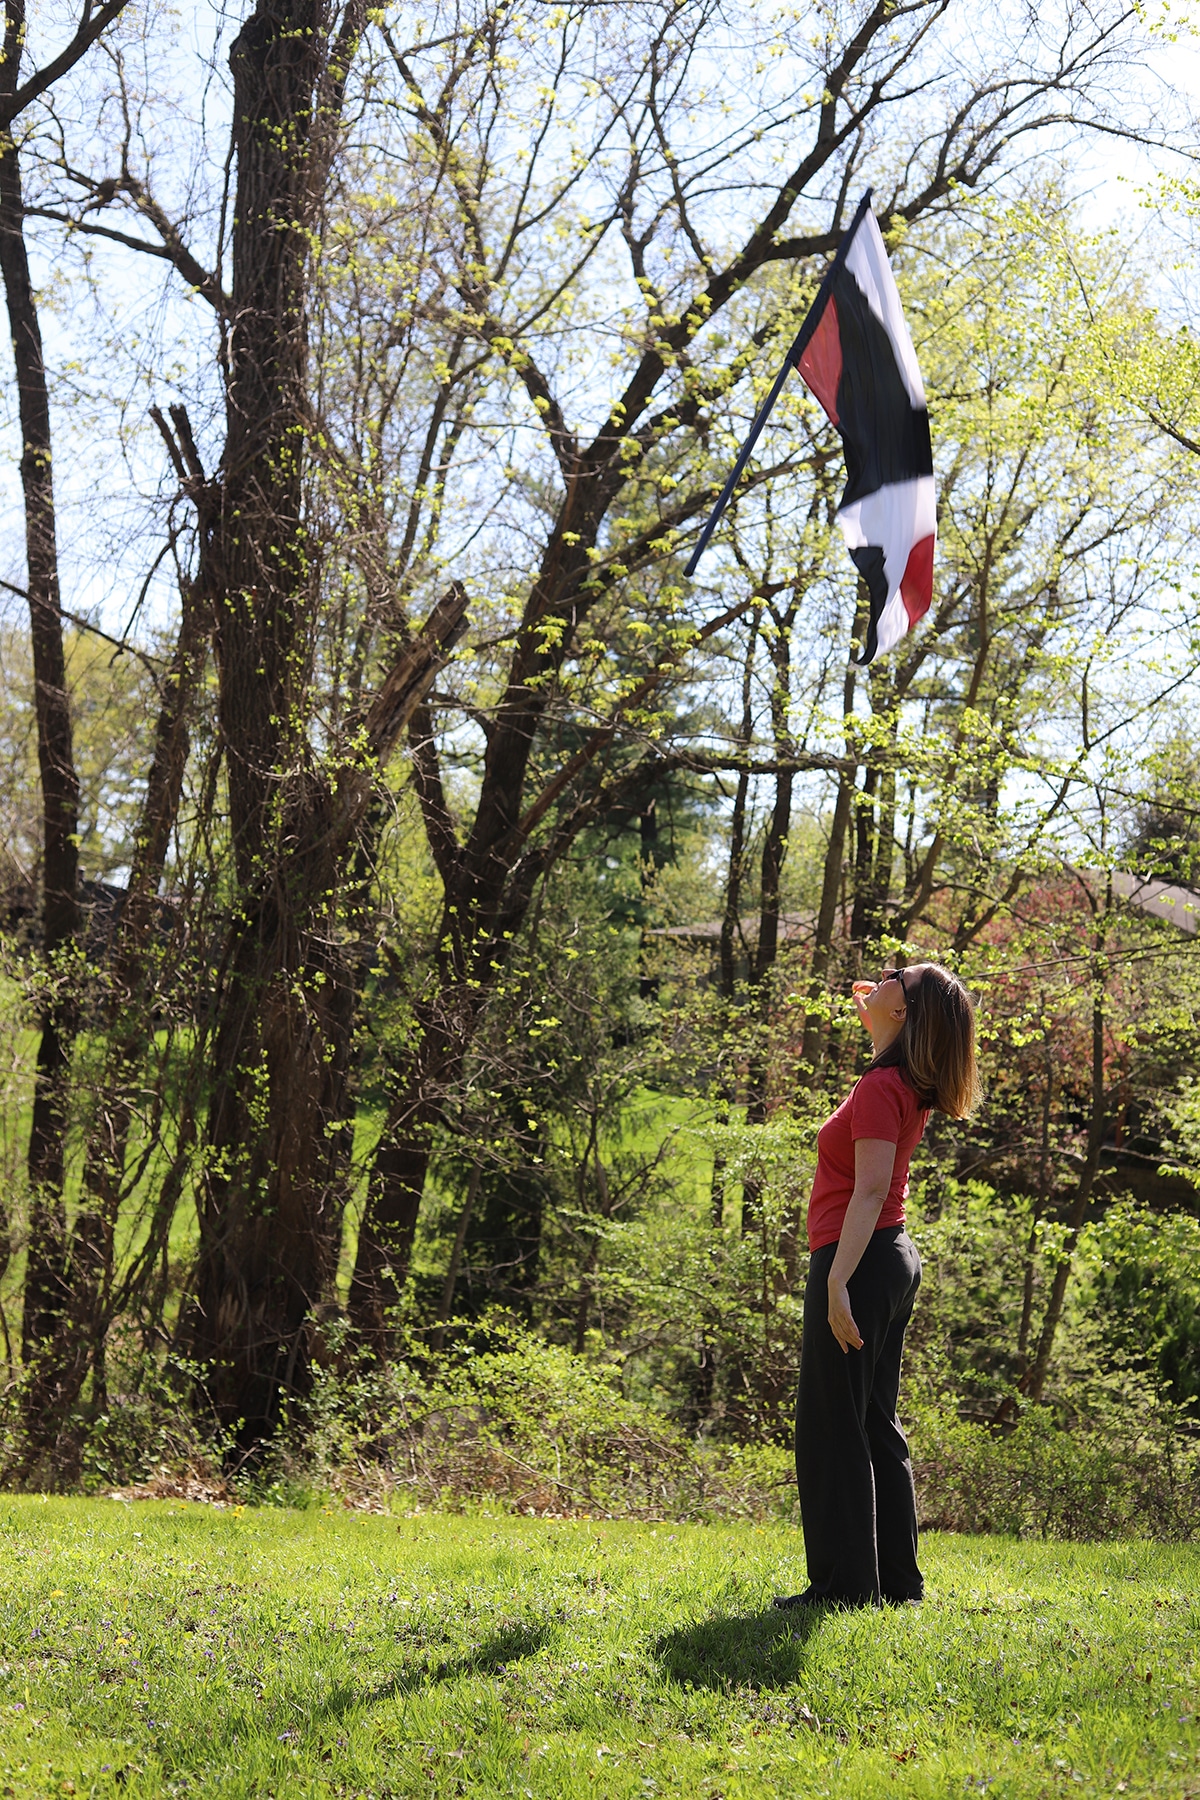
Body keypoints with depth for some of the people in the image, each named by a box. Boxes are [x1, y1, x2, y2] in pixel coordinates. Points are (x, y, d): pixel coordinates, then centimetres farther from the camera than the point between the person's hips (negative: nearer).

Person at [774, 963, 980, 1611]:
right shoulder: (906, 1083, 11)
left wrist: (838, 1282, -26)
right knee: (875, 1425, 14)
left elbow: (870, 1191, -22)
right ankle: (895, 1578, 20)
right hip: (894, 1260, 10)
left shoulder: (881, 1088, -16)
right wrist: (868, 1010, 29)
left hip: (857, 1264, -10)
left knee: (832, 1428, -4)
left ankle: (843, 1584, 0)